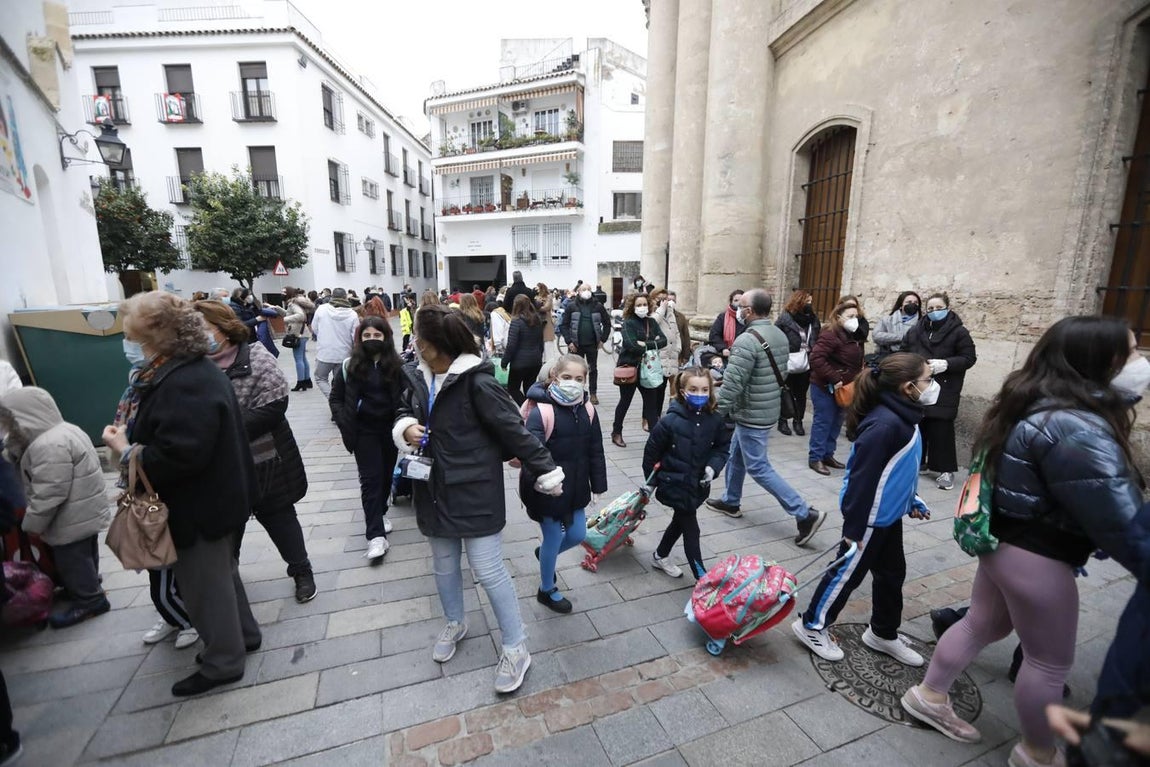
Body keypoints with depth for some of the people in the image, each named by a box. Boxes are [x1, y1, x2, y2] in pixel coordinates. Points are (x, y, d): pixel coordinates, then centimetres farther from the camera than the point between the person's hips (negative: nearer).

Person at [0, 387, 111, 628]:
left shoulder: (49, 445, -26)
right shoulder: (65, 430, 8)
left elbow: (49, 494, -25)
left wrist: (32, 523, -12)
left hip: (72, 520, -10)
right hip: (84, 514, 10)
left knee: (71, 559, 4)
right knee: (83, 556, 23)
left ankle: (89, 600, 15)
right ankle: (89, 586, 37)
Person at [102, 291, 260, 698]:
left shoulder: (185, 384, -28)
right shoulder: (186, 370, 5)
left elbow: (179, 454, -32)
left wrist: (127, 452, -18)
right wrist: (131, 434, -1)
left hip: (199, 506, -10)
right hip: (208, 496, 10)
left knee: (205, 583, 8)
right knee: (218, 572, 24)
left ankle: (224, 662, 27)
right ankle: (243, 634, 42)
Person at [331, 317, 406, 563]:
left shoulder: (396, 365, -2)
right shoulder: (350, 366, -2)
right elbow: (336, 398, 5)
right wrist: (344, 423, -8)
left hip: (389, 429, 2)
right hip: (364, 431, -1)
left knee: (386, 475, 14)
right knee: (371, 478, -4)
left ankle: (379, 514, 39)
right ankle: (376, 535, -2)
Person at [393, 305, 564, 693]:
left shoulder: (477, 382, -22)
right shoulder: (419, 377, 0)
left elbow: (514, 430, -18)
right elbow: (405, 411, 18)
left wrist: (547, 472, -14)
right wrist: (406, 427, -7)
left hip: (475, 492, -7)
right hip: (436, 490, 7)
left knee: (488, 570, 1)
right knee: (444, 564, 23)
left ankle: (516, 648, 23)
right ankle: (454, 624, 50)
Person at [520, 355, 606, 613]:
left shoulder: (587, 410, -1)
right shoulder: (541, 411, -21)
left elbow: (596, 451, 7)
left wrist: (598, 484, 10)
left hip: (575, 487, 6)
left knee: (577, 535, 18)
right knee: (554, 537, 10)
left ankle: (545, 553, 51)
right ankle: (547, 591, 37)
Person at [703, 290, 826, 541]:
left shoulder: (747, 340, -24)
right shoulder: (780, 335, 6)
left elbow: (731, 385, -25)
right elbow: (782, 373, 15)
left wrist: (713, 415, -16)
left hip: (752, 414, -10)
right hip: (769, 409, 10)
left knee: (758, 468, 1)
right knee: (736, 455, 21)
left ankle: (805, 513, 4)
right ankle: (730, 501, 35)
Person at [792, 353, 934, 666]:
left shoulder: (902, 417, 3)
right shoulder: (884, 424, -29)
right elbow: (862, 478, -28)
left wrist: (913, 501, 25)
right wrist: (854, 527, -23)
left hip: (889, 514, 10)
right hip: (872, 518, -10)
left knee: (892, 573, 22)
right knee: (847, 573, 6)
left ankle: (883, 634, 43)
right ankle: (812, 625, 25)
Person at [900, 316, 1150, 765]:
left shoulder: (1035, 405, 2)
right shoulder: (1077, 430, -28)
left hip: (1006, 540, 9)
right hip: (1037, 557, -9)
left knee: (983, 625, 25)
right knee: (1051, 661, 14)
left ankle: (928, 696, 41)